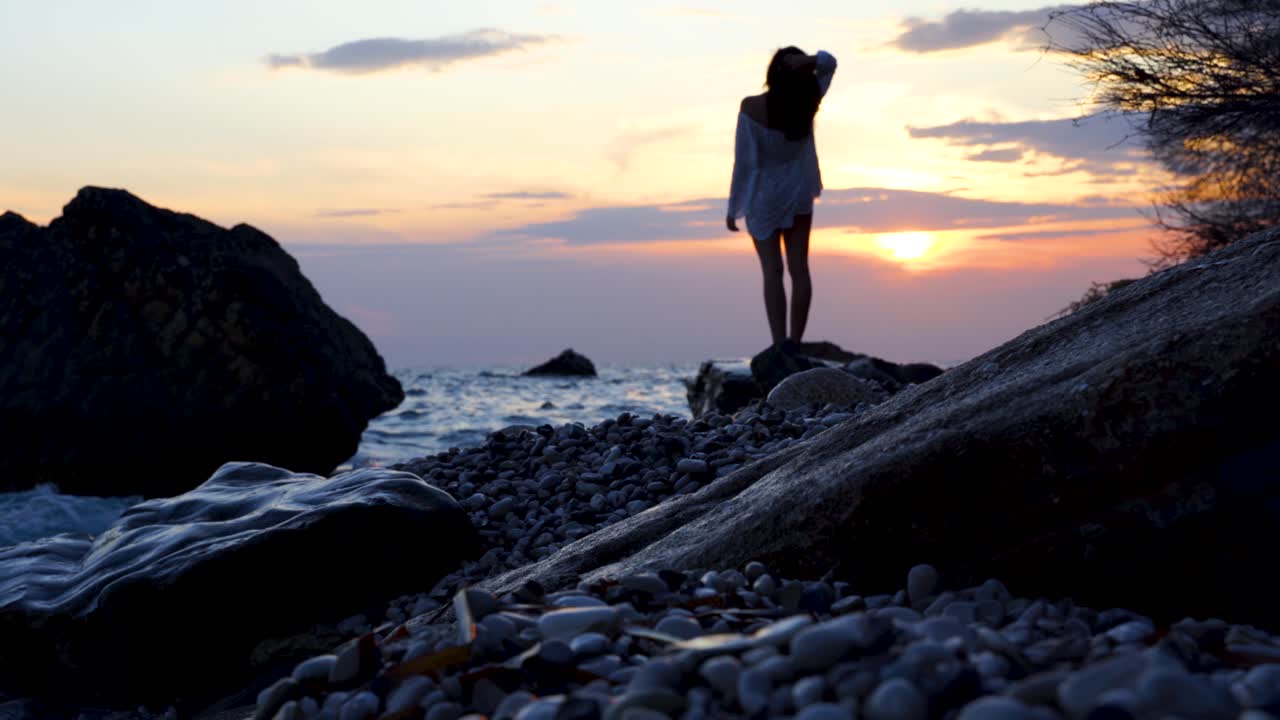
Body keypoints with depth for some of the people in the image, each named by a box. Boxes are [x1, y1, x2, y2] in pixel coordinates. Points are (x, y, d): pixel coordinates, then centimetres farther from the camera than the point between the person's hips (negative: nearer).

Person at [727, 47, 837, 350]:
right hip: (800, 192, 3)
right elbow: (829, 62, 6)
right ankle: (795, 342, 8)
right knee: (799, 268, 7)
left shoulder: (752, 107, -24)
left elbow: (744, 162, -20)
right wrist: (810, 60, -18)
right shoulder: (808, 98, -13)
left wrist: (733, 208, -9)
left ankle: (781, 345, -11)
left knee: (772, 270, -3)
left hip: (763, 196, -3)